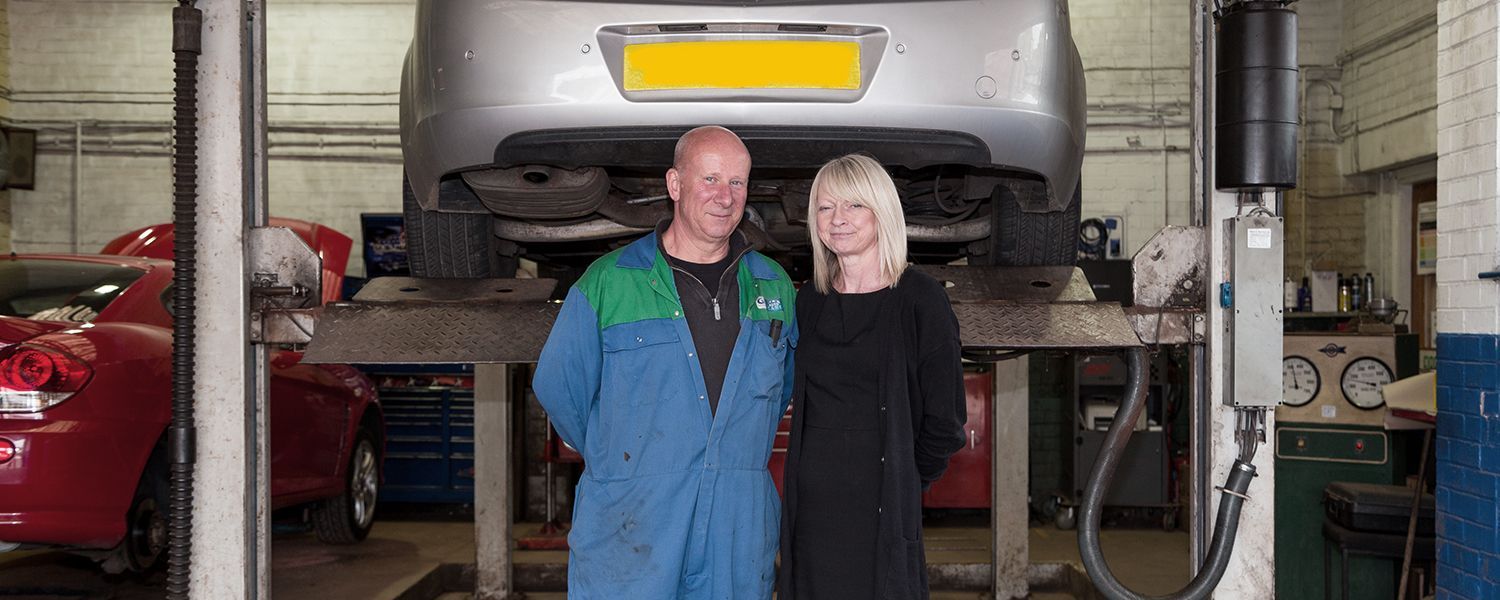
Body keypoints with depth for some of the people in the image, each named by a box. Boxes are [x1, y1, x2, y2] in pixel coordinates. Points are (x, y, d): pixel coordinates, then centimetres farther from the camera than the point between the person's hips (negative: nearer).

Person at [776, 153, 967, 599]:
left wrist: (901, 486, 4)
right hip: (811, 504, 4)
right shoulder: (810, 300, 9)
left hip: (882, 510, -4)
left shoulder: (920, 299, -6)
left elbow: (945, 421, -4)